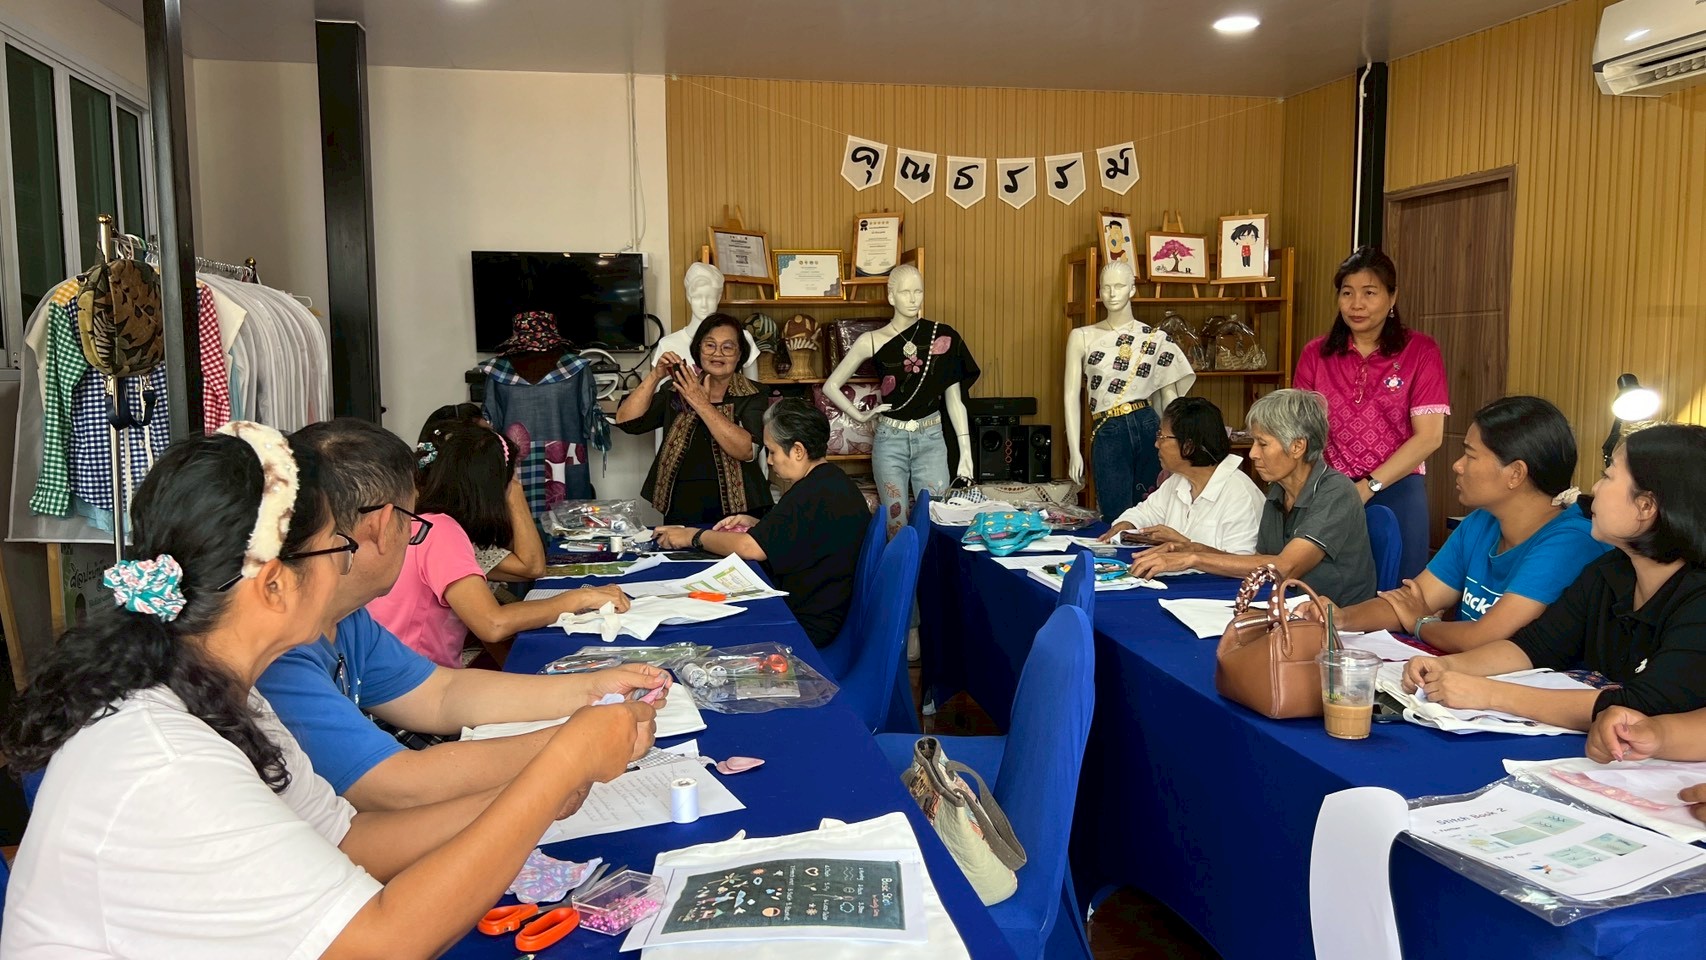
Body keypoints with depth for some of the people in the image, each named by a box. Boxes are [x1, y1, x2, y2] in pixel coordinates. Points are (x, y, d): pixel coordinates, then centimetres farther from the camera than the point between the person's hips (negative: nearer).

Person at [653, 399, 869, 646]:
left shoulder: (815, 494, -24)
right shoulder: (832, 480, 11)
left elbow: (751, 548, -24)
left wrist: (694, 536, -9)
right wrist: (755, 525, 9)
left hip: (809, 624, -10)